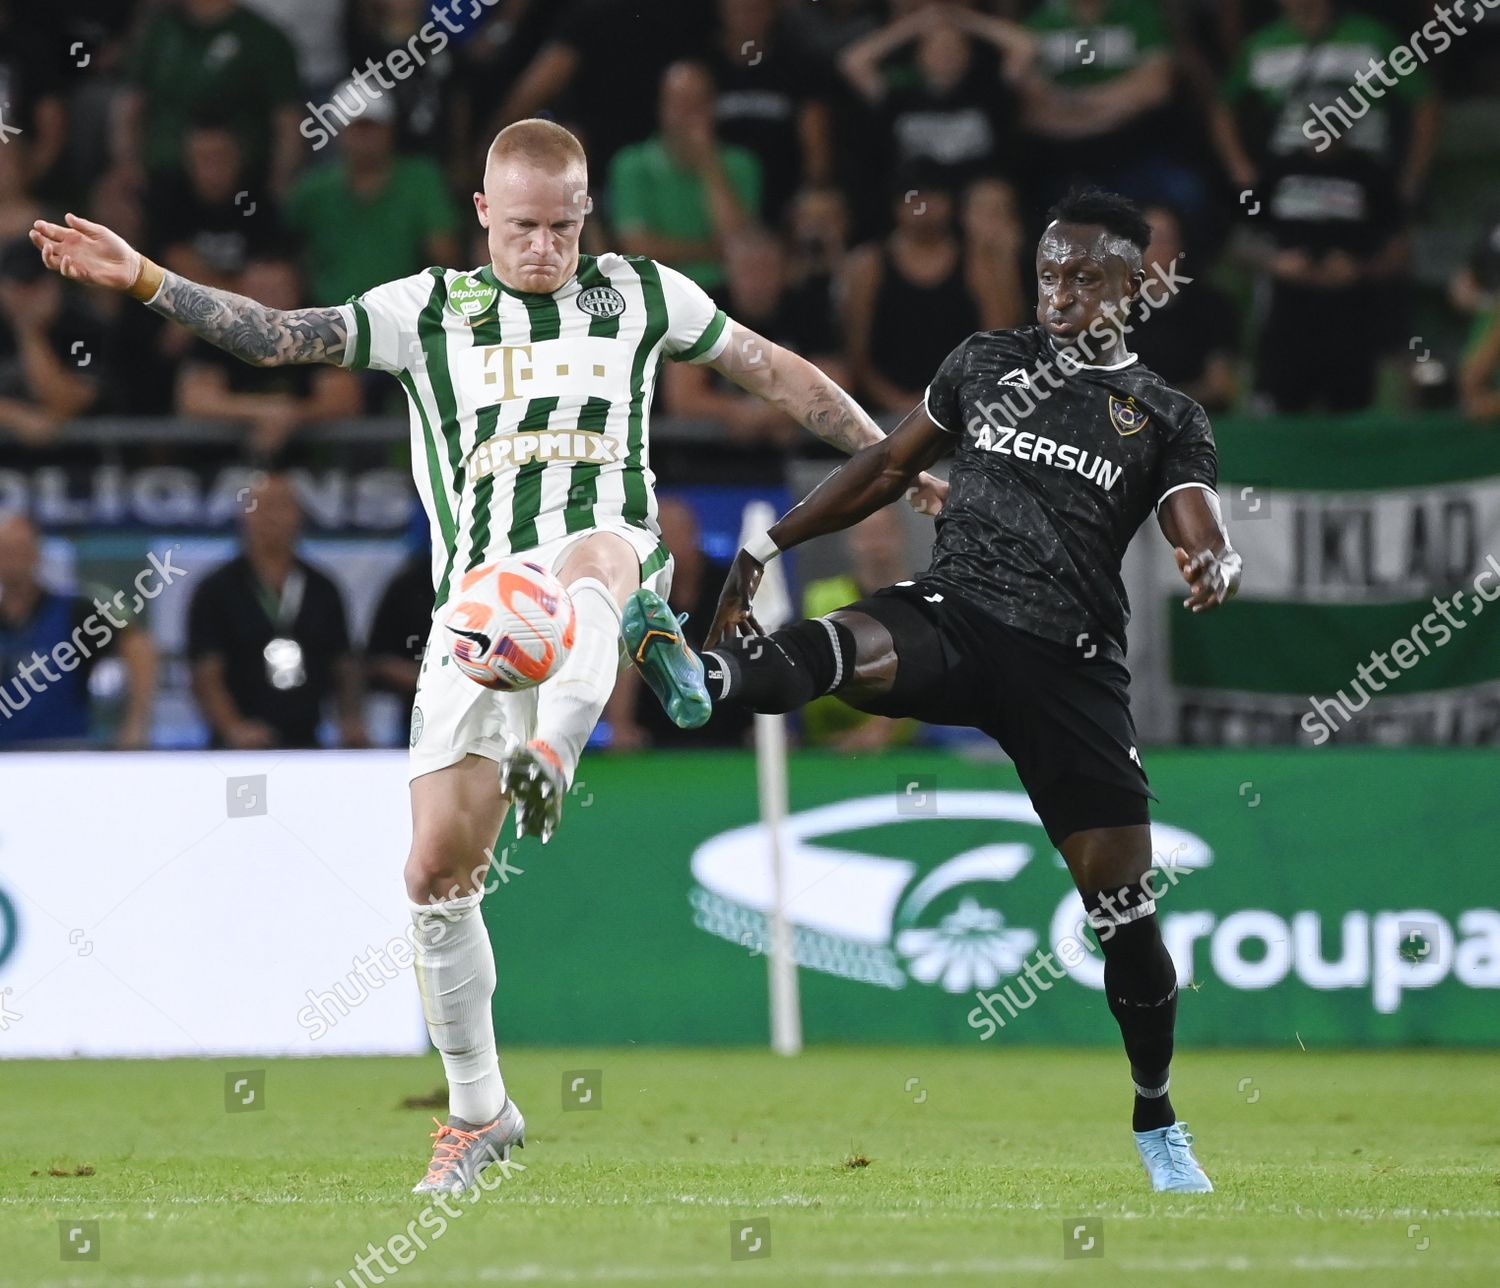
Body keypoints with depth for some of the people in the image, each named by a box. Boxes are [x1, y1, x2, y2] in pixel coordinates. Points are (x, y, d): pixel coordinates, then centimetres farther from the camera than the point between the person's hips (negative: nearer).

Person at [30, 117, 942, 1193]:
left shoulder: (640, 295, 12)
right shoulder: (429, 310, 11)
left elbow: (775, 370, 21)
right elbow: (279, 336, 3)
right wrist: (144, 280, -9)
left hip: (611, 552, -2)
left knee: (589, 558, -42)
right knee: (437, 872, -3)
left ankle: (549, 759, -64)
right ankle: (478, 1111, 13)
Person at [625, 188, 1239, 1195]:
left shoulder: (1165, 418, 6)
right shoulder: (987, 361, 13)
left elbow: (1209, 541, -5)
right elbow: (890, 468, 21)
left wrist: (1218, 567, -30)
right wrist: (769, 545, 16)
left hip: (1069, 664, -1)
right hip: (950, 617, 1)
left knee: (1124, 904, -1)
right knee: (844, 649, -35)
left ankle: (1157, 1122, 19)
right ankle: (703, 682, -68)